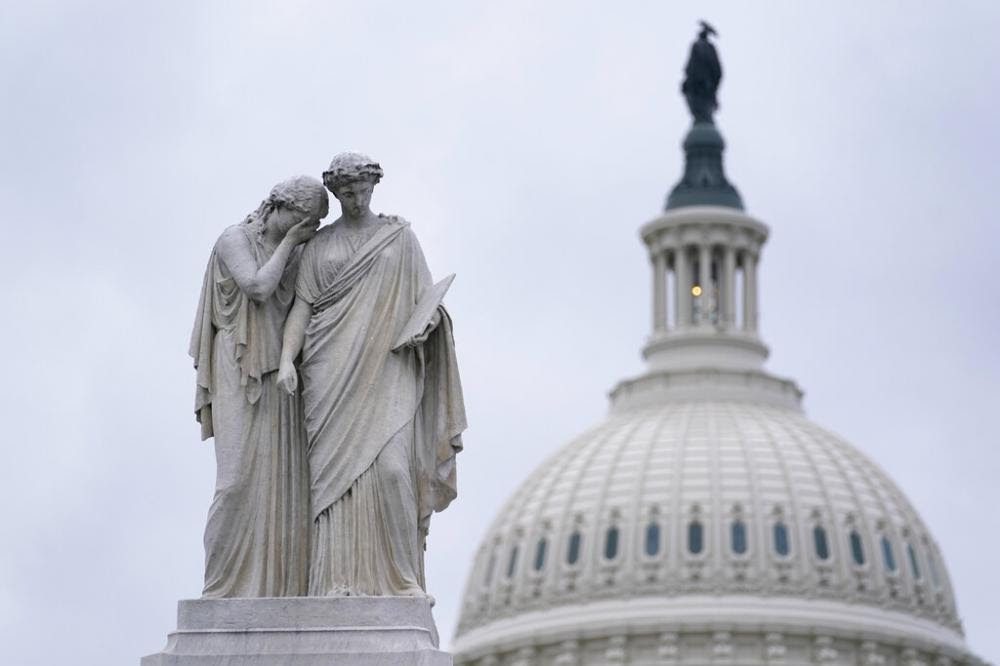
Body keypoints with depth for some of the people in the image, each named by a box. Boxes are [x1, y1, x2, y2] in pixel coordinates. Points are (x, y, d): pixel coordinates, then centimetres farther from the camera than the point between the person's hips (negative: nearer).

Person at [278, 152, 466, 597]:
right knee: (336, 471, -8)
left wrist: (424, 325, -13)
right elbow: (302, 306, 5)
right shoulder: (318, 246, 14)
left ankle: (399, 577, -8)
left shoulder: (400, 236, 12)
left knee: (390, 467, -17)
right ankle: (340, 581, -9)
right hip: (333, 370, 1)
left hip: (387, 371, -1)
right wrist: (286, 360, -11)